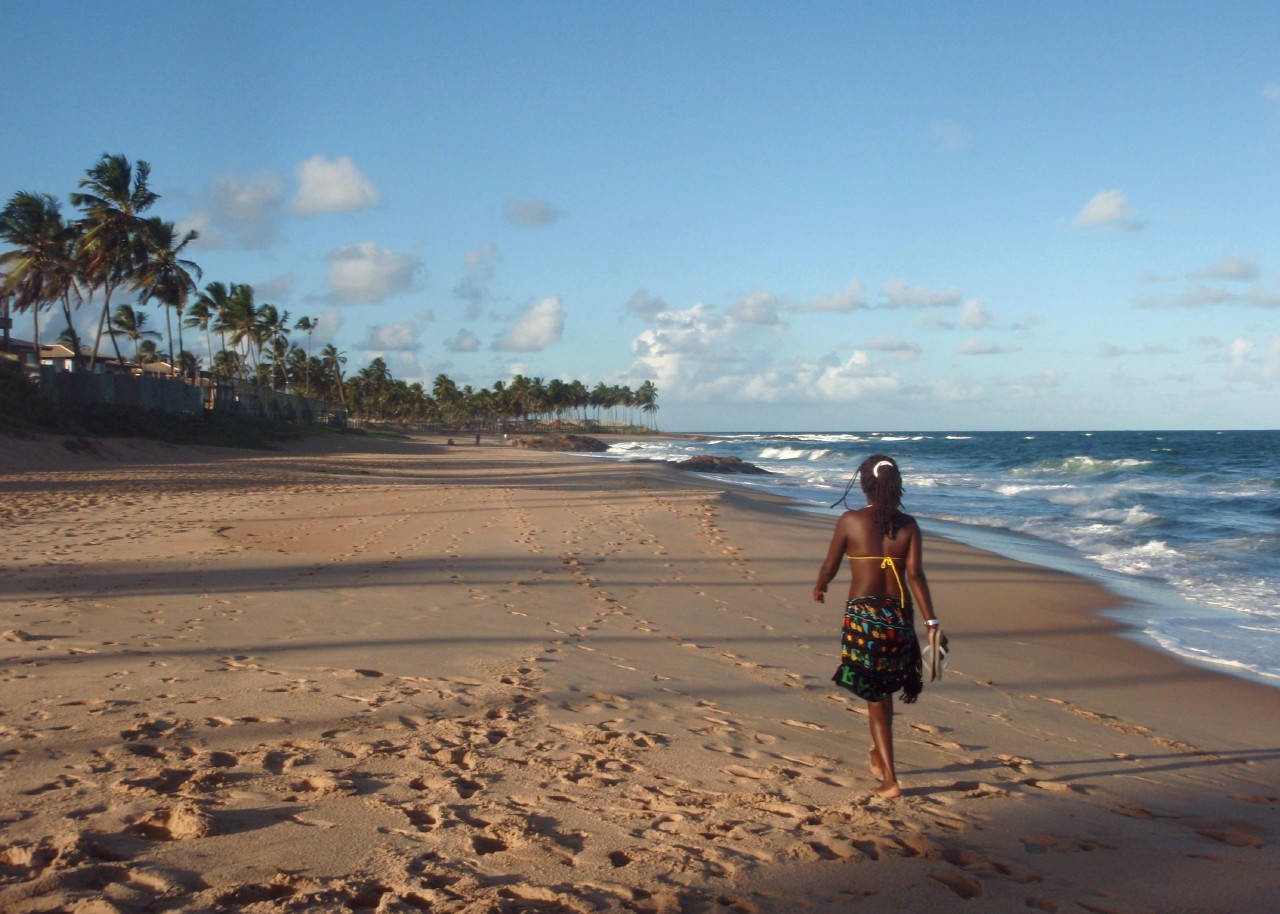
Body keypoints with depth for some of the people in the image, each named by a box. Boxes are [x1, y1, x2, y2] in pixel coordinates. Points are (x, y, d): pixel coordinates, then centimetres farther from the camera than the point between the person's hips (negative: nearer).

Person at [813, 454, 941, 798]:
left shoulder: (850, 521, -6)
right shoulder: (908, 524, 0)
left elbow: (830, 567, 1)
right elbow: (915, 575, -9)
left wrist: (819, 589, 22)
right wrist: (931, 621, -9)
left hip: (862, 614, -3)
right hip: (899, 614, 3)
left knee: (875, 696, 4)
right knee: (884, 689, 24)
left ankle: (890, 780, 0)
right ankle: (878, 756, 40)